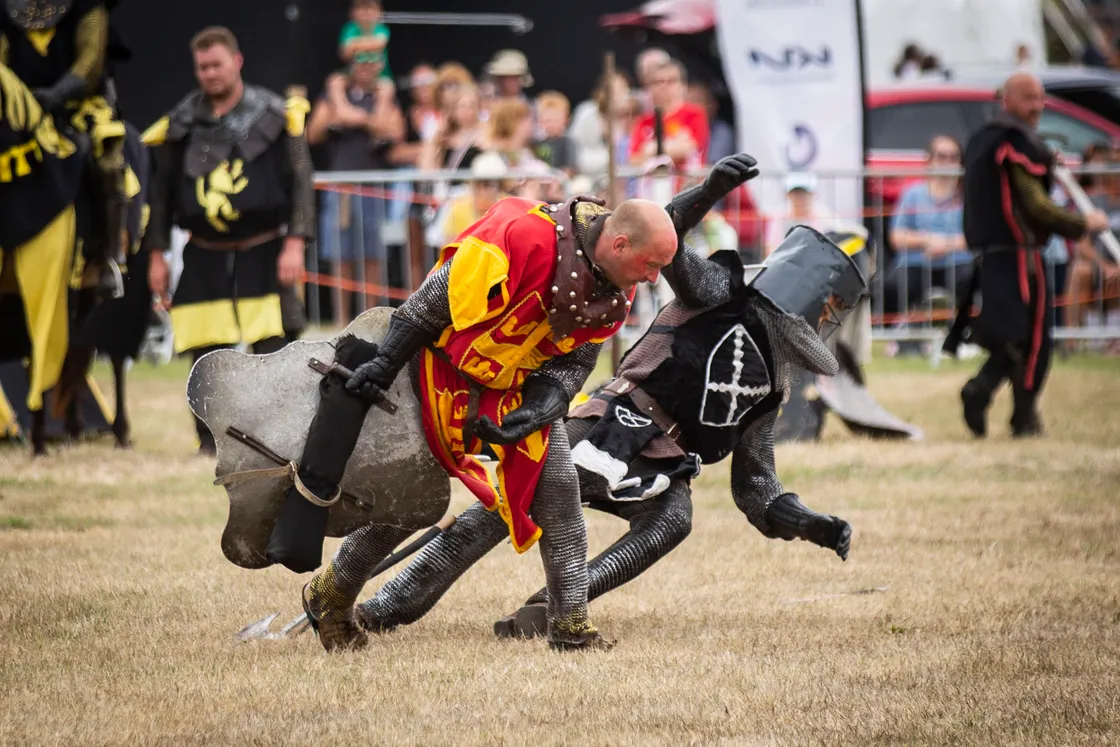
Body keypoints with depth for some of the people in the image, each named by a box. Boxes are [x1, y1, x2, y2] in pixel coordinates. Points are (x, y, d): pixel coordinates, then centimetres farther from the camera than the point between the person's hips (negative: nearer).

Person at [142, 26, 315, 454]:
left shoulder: (276, 117, -2)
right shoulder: (180, 125, 6)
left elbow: (301, 182, -1)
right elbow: (161, 191, 12)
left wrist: (295, 243, -9)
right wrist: (157, 254, 9)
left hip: (263, 254, -2)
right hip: (204, 258, 2)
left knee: (270, 350, -9)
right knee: (204, 353, 0)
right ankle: (210, 437, 11)